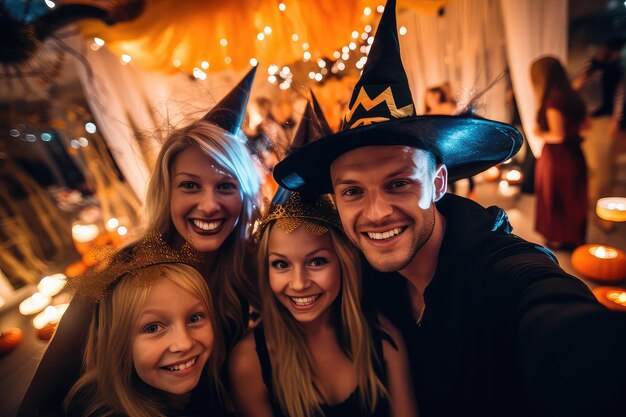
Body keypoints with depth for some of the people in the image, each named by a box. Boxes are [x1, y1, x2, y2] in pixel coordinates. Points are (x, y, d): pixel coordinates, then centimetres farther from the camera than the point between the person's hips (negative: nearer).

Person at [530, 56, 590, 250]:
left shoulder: (553, 100, -20)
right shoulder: (571, 96, 4)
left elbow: (558, 136, -21)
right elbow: (586, 124, 13)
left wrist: (540, 134, -4)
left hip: (557, 157, -8)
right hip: (574, 154, 8)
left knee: (556, 199, 10)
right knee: (574, 199, 19)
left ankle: (561, 239, 25)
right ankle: (576, 239, 34)